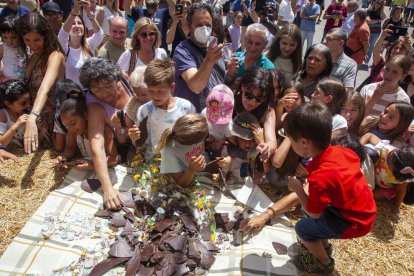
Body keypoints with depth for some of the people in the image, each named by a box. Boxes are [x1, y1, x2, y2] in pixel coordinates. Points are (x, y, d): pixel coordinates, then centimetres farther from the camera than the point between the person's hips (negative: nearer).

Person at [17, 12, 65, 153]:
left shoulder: (55, 56, -19)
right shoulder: (32, 55, 6)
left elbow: (45, 88, -37)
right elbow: (30, 88, 9)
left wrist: (32, 118, -50)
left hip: (52, 119, -7)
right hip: (37, 119, 7)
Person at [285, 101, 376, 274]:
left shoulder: (320, 177, -35)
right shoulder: (340, 151, -12)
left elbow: (314, 214, -20)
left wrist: (298, 188, -7)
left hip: (354, 222, -8)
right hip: (364, 209, 8)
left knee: (302, 228, 0)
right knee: (308, 207, 18)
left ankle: (324, 263, 26)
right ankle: (323, 245, 38)